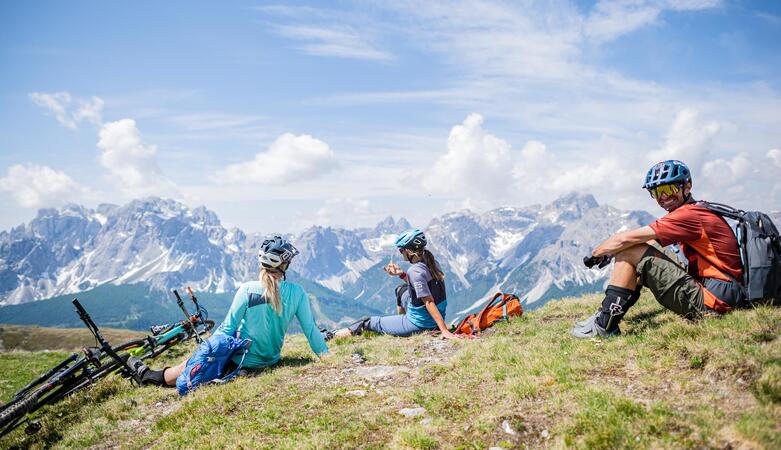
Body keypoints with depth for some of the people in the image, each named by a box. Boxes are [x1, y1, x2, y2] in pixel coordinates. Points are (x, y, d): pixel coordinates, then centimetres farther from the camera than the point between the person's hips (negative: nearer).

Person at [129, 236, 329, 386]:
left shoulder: (247, 290, -19)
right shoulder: (297, 293, -13)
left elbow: (227, 328, -13)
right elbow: (311, 330, -10)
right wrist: (327, 356, 1)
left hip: (242, 360, -4)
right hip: (271, 359, 4)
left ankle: (149, 376, 39)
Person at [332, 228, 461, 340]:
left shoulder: (415, 271, -25)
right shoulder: (432, 263, 0)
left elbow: (429, 302, -28)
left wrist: (444, 330, -29)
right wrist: (401, 274, 6)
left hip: (419, 325, -8)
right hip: (433, 320, 8)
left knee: (368, 322, 9)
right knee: (401, 290, 31)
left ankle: (333, 336, 26)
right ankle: (399, 322, 47)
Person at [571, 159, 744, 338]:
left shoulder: (690, 214, -15)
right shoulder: (698, 211, 16)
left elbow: (624, 239, -18)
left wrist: (595, 253, -2)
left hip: (711, 300, -10)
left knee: (630, 251, -13)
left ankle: (604, 325, -9)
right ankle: (613, 311, 12)